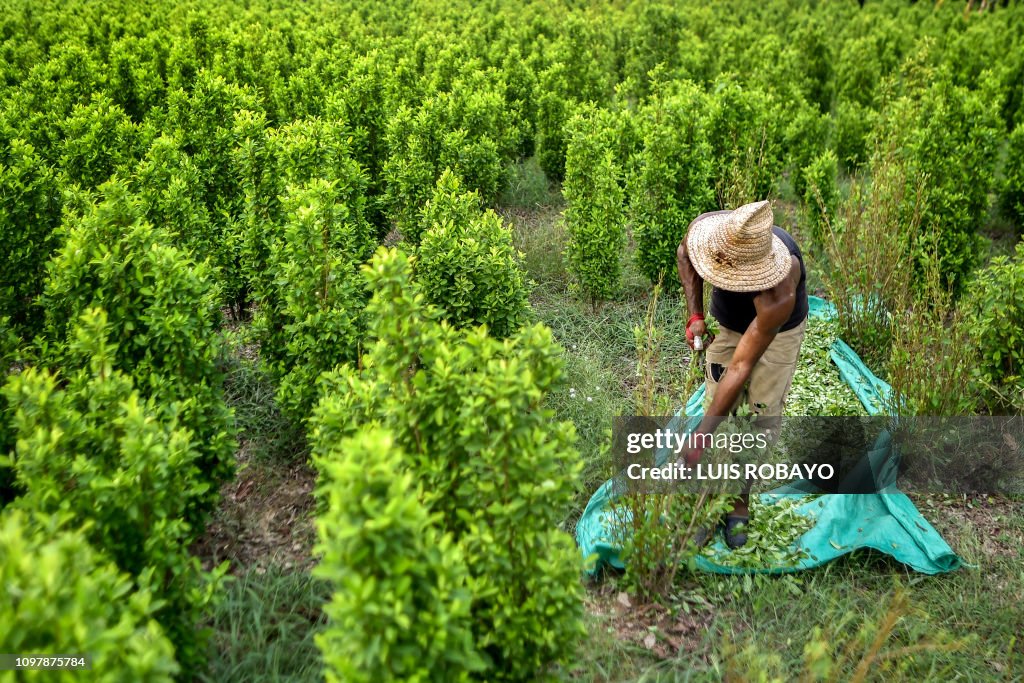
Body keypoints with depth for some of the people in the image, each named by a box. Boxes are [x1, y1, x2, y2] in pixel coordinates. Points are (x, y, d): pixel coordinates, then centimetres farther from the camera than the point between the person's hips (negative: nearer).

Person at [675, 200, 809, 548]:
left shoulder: (778, 295, -45)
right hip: (727, 324, 4)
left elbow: (741, 368, -39)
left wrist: (700, 436, -37)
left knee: (763, 417, -5)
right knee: (717, 407, -1)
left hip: (778, 331, -4)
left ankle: (740, 505, 14)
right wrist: (695, 316, -14)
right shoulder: (705, 225, -34)